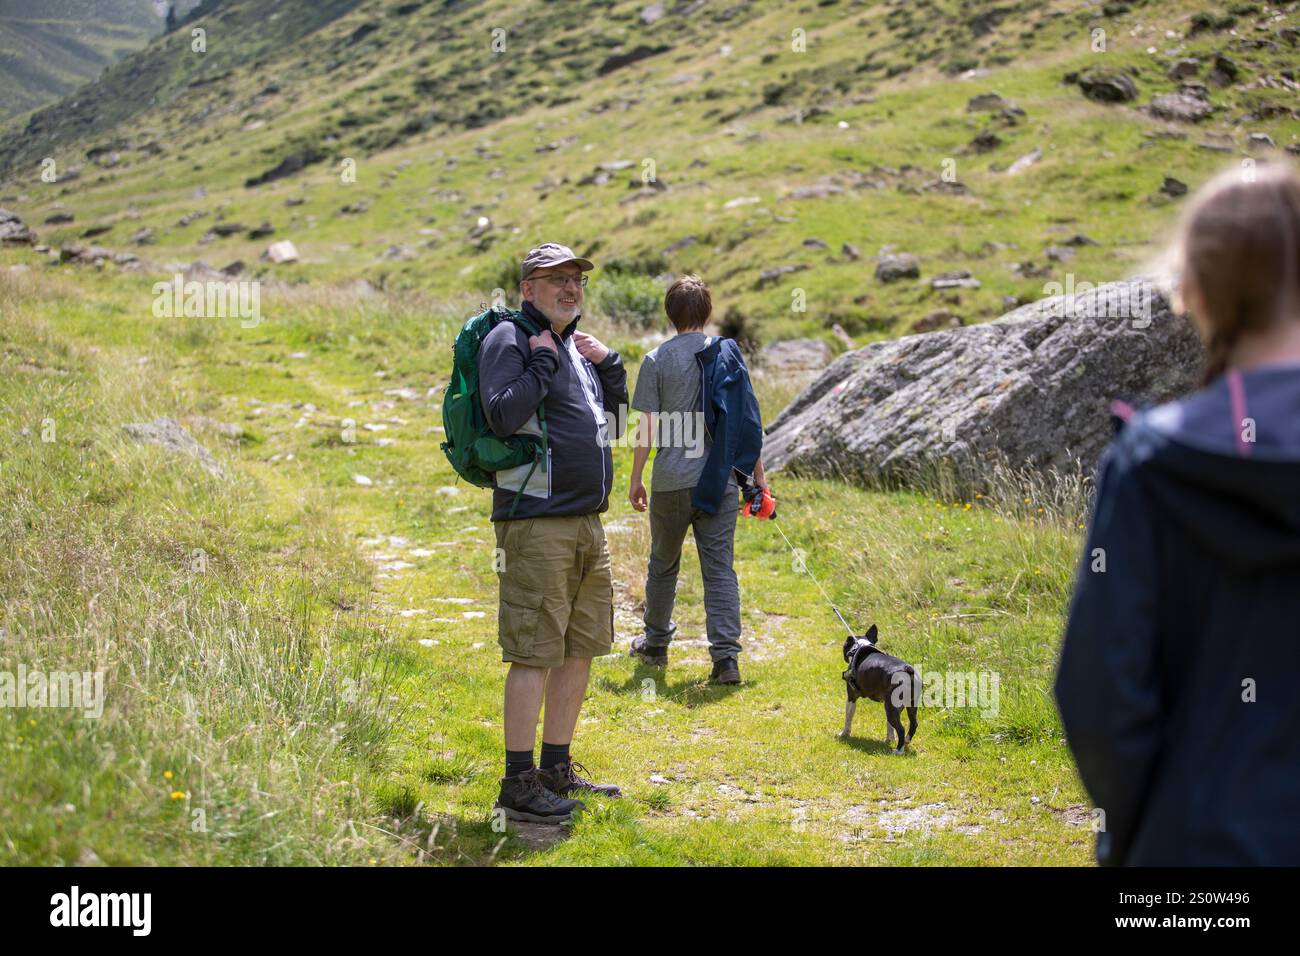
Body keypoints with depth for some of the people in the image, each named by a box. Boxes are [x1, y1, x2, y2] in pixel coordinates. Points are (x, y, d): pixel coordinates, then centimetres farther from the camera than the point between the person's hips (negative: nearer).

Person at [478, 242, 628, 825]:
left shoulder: (574, 345, 19)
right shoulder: (509, 340, -7)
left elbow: (614, 413, 27)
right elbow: (503, 416, -22)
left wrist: (607, 363, 13)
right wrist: (542, 361, -16)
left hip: (586, 520, 9)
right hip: (536, 520, -9)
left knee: (580, 649, 13)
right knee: (535, 653, -8)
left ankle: (557, 771, 23)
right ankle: (519, 786, -2)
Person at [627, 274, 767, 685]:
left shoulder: (657, 360, -4)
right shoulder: (729, 355, 3)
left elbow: (647, 427, -5)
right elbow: (748, 421, 3)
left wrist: (636, 478, 4)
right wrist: (757, 474, 11)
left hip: (671, 481, -1)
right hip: (721, 479, 1)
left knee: (663, 563, 16)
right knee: (720, 568, 2)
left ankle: (656, 643, 31)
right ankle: (726, 657, -6)